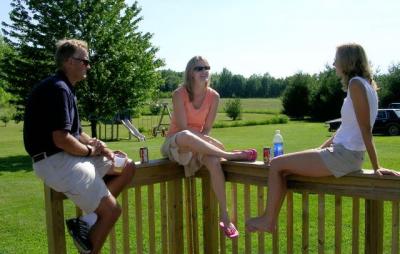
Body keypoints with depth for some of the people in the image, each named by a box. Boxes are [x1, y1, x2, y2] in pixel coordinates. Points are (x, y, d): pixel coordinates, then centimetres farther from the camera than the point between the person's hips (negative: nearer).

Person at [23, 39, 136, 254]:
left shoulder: (65, 89, 16)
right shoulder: (57, 89, -17)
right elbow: (61, 139, -25)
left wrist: (96, 144, 0)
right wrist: (90, 150, -7)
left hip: (68, 156, 11)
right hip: (54, 161, -10)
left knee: (127, 166, 9)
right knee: (111, 209, -12)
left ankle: (87, 222, 2)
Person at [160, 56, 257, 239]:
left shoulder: (213, 96, -4)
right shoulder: (180, 94, -15)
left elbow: (206, 129, -1)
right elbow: (183, 129, -20)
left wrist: (203, 142, -19)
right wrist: (209, 141, -25)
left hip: (198, 146, 3)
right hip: (175, 143, -3)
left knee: (214, 162, -31)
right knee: (185, 137, -41)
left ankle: (224, 217, -24)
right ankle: (230, 155, -29)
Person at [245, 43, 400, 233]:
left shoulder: (356, 84, -15)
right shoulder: (362, 84, 15)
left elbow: (365, 130, -17)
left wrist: (376, 167, -16)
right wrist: (321, 148, 21)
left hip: (343, 156, -10)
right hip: (341, 153, 10)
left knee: (277, 164, -3)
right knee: (283, 167, 14)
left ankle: (268, 221, 7)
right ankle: (269, 219, 16)